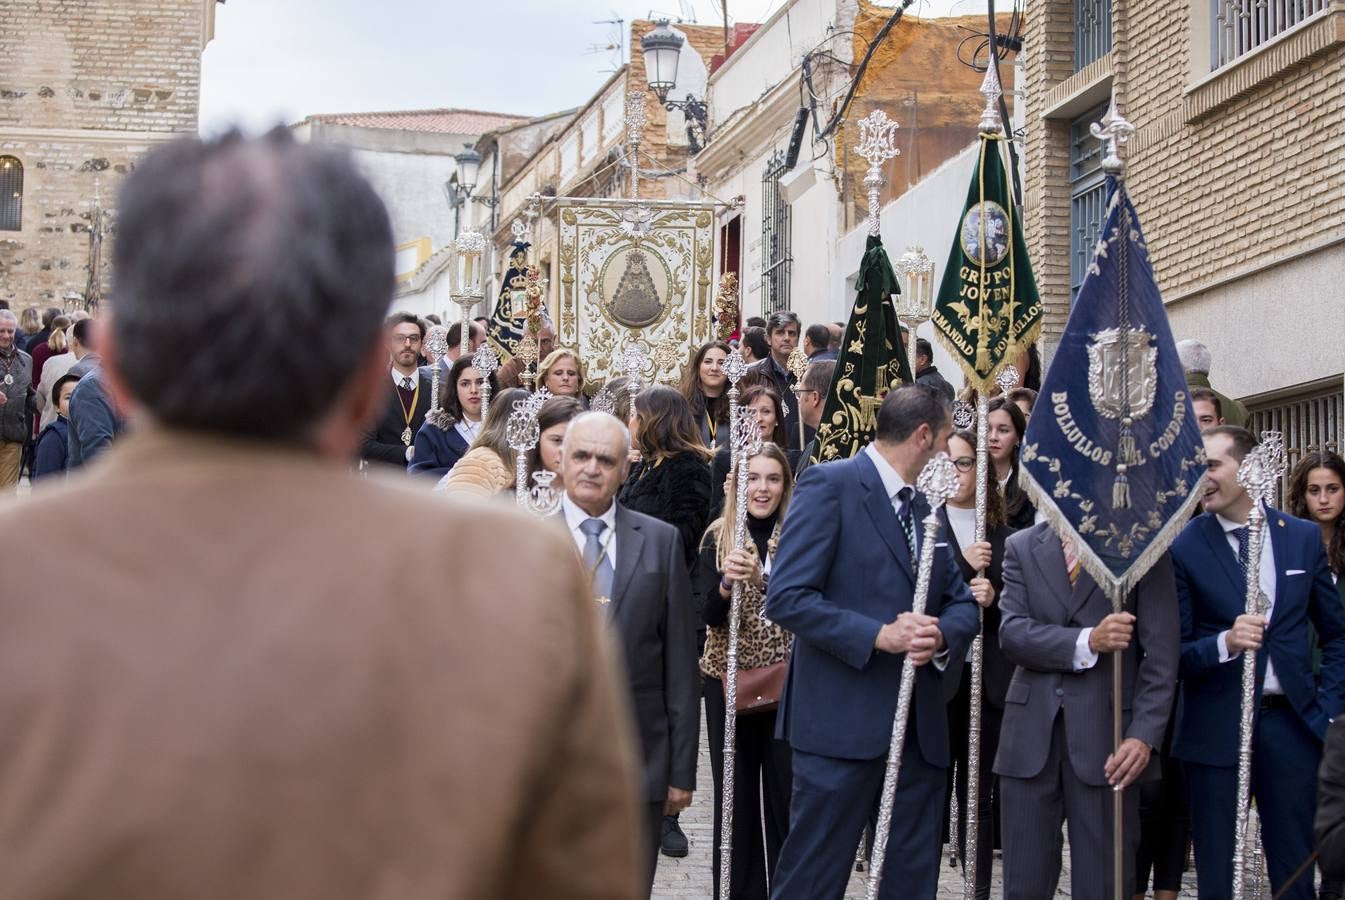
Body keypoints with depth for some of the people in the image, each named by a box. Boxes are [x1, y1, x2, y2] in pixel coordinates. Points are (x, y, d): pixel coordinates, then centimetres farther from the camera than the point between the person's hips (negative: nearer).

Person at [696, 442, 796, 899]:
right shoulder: (718, 538, 1)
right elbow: (709, 615, -11)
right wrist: (726, 583, -29)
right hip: (729, 682, 1)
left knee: (787, 794, 2)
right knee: (735, 796, 5)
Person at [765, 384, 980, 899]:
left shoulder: (924, 506, 18)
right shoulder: (829, 484, -6)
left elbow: (962, 603, 16)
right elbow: (786, 598, -15)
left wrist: (942, 635, -8)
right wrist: (878, 635, -21)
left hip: (919, 727, 8)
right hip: (843, 722, -8)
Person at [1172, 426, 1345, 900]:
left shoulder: (1303, 537, 5)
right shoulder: (1183, 546, -4)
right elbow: (1175, 651, -5)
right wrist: (1225, 643, -23)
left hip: (1292, 723, 2)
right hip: (1217, 729, -2)